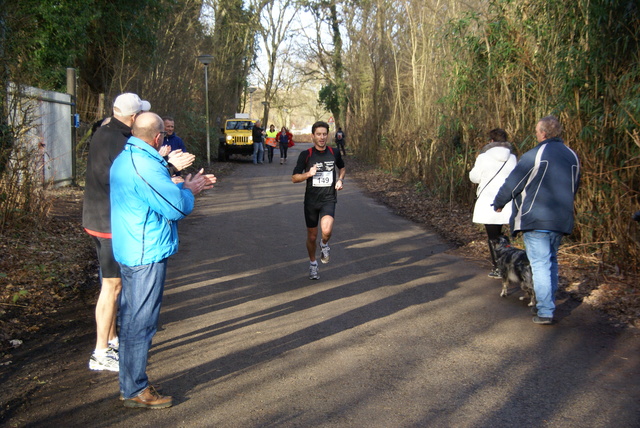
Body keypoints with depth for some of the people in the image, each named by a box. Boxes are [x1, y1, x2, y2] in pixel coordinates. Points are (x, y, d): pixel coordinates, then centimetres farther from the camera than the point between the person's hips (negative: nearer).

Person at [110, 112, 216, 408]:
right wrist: (189, 190, -3)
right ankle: (136, 391, 9)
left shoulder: (124, 159, 11)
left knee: (130, 318, 18)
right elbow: (177, 207, -22)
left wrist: (188, 185, 15)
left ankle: (128, 383, 31)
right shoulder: (145, 166, -22)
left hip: (128, 251, 11)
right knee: (141, 322, -1)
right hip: (147, 254, -11)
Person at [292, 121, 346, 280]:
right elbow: (294, 178, -3)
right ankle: (313, 264, 35)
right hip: (311, 200, 0)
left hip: (329, 199, 0)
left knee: (327, 231, -25)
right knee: (312, 236, 10)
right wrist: (308, 174, -22)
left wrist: (340, 180, 2)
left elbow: (342, 168, 22)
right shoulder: (306, 155, -5)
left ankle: (324, 245, 11)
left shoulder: (334, 153, 1)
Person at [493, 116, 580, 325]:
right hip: (561, 220, 7)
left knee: (540, 264, -4)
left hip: (535, 220, -7)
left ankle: (545, 312, -5)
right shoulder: (572, 156, 10)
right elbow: (574, 188, 21)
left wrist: (498, 203, 8)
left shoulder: (535, 155, -12)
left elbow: (512, 184, -7)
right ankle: (548, 304, 28)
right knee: (551, 261, 20)